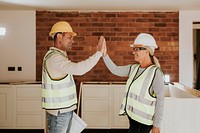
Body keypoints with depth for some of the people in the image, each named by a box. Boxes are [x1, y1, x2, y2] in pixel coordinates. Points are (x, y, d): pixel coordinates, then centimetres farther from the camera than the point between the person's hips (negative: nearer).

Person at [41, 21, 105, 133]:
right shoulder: (54, 57, -20)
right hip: (58, 112, -10)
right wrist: (99, 52, -26)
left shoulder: (59, 55, 14)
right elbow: (78, 69, -33)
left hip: (65, 109, 10)